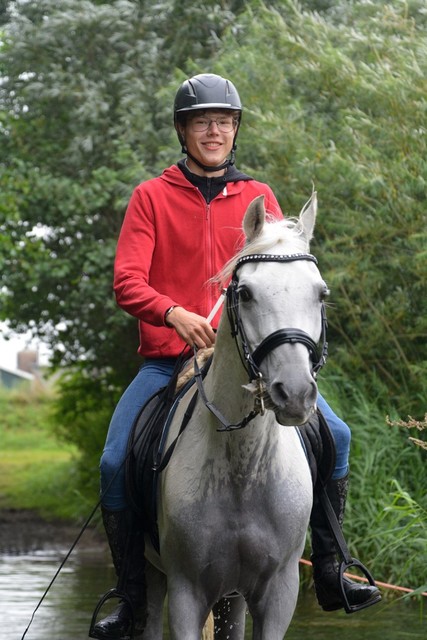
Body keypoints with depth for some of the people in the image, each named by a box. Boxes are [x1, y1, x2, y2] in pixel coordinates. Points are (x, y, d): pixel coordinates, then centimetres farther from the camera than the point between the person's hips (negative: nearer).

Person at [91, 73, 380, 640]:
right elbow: (127, 282, -7)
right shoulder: (152, 197, 2)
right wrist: (175, 313, -25)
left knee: (334, 435, -10)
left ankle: (329, 574, 2)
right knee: (115, 462, -16)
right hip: (169, 357, -2)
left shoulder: (258, 198, 9)